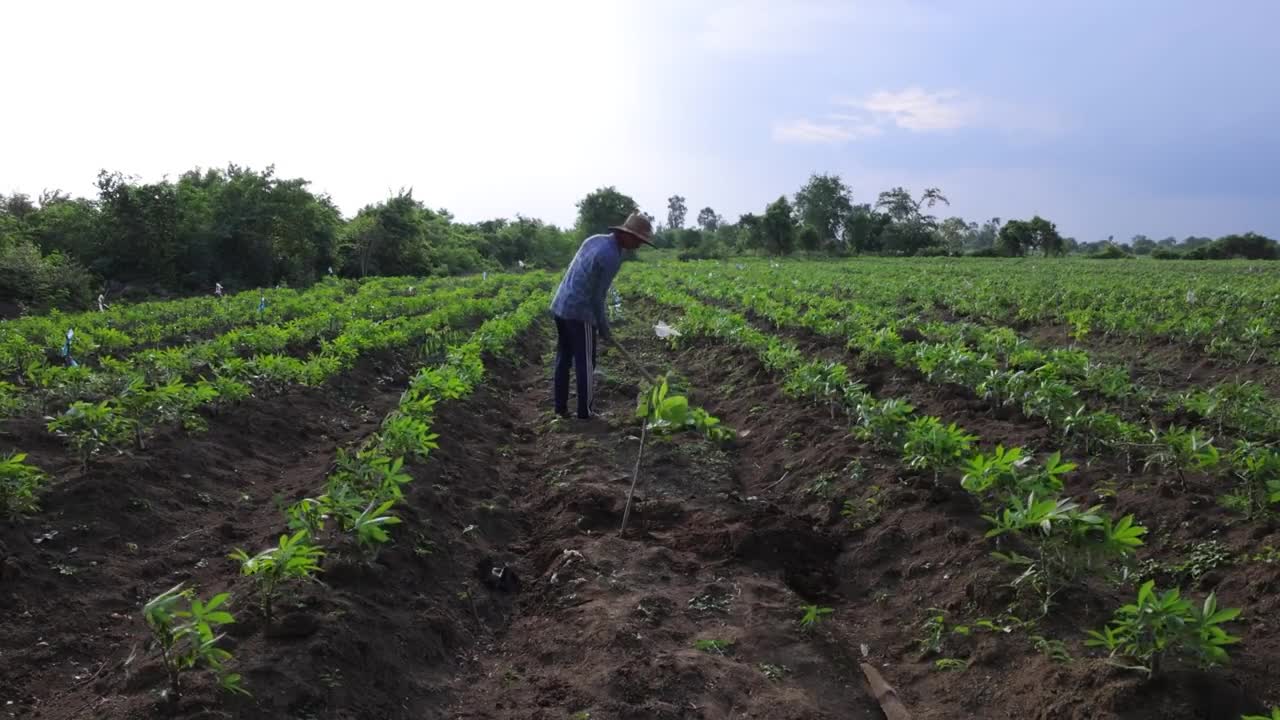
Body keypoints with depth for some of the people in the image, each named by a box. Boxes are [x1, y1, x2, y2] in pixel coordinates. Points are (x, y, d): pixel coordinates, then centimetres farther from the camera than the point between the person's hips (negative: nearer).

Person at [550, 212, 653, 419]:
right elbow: (597, 296, -13)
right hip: (579, 312, -8)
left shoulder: (594, 239, 9)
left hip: (560, 306, 9)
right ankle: (585, 412, 9)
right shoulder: (612, 257, -17)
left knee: (563, 360, 14)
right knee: (585, 364, 3)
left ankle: (561, 407, 20)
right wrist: (604, 328, 0)